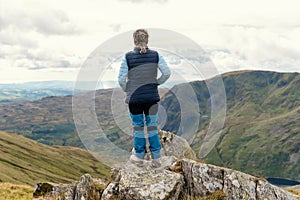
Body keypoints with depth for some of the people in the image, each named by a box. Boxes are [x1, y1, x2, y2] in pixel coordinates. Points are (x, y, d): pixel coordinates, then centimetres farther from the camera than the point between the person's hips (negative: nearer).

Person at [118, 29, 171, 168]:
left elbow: (121, 79, -9)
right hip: (152, 96, 2)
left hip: (134, 98, -2)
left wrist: (126, 90, 9)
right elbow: (167, 73, -4)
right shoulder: (155, 55, -3)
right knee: (152, 126, 11)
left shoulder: (128, 57, -9)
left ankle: (139, 157, 22)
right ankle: (156, 158, 14)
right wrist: (157, 83, 11)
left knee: (138, 126, 11)